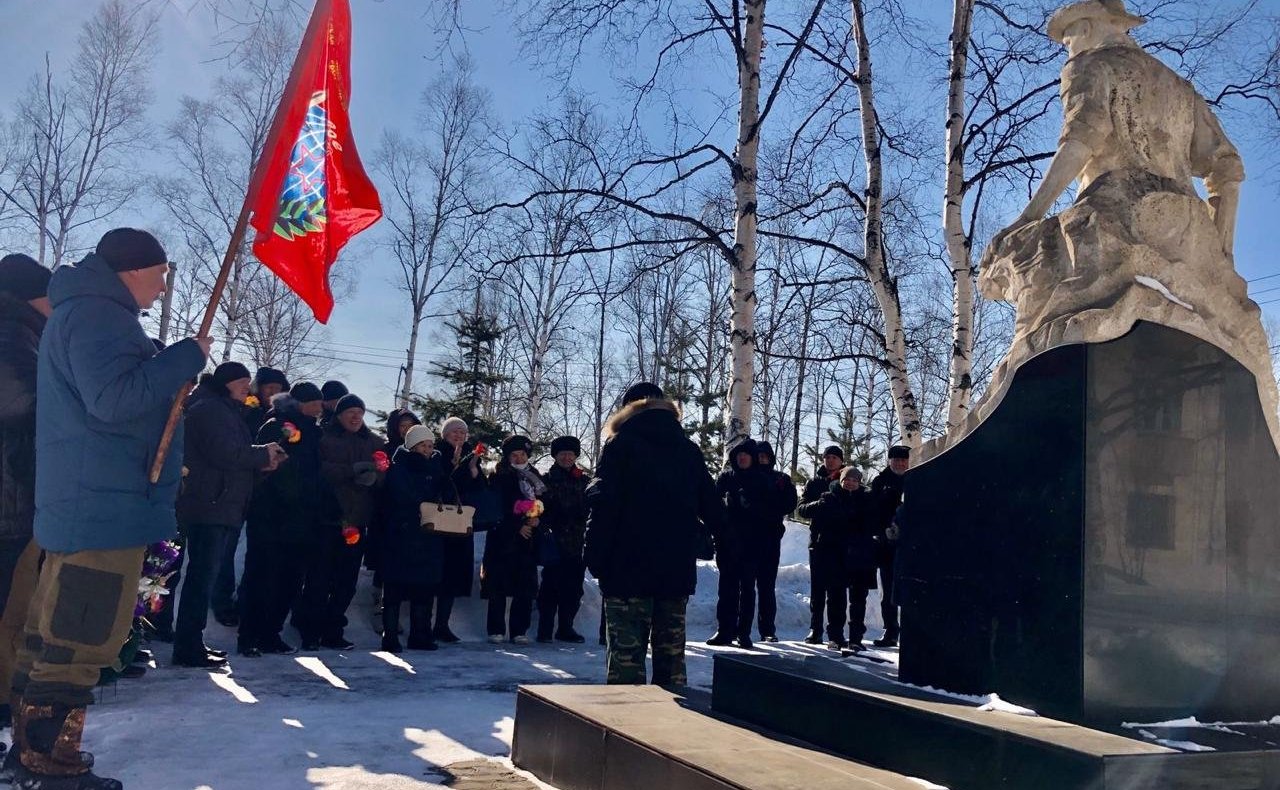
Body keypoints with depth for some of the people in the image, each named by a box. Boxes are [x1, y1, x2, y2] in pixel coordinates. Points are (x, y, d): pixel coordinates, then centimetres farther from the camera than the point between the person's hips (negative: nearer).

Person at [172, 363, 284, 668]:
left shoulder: (226, 412, 24)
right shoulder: (209, 408, -9)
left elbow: (234, 455, 24)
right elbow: (226, 453, -20)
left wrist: (260, 461, 5)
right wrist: (263, 454, -7)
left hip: (220, 508, 10)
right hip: (208, 507, -10)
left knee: (203, 576, 11)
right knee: (202, 576, -9)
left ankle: (192, 642, 16)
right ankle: (188, 648, -5)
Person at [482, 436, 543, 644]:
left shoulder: (537, 480, 15)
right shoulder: (500, 478, 2)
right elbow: (497, 509, -5)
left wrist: (537, 519, -4)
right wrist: (518, 527, -10)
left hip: (527, 541, 4)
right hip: (502, 539, -3)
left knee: (525, 587, -1)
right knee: (498, 587, -4)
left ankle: (519, 631, 6)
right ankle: (496, 631, 4)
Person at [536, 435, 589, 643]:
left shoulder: (583, 479, 12)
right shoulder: (548, 479, 3)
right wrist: (545, 532, -13)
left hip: (577, 543, 4)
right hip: (555, 541, -4)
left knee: (573, 589, 8)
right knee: (551, 586, -3)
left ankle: (565, 628, 19)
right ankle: (545, 630, 5)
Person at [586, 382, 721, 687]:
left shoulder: (621, 445, -3)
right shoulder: (689, 450, 11)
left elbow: (602, 505, -12)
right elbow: (712, 510, 9)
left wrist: (595, 559, -8)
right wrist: (695, 546, 18)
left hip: (628, 569, -4)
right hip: (678, 570, 5)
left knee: (625, 654, -1)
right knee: (671, 653, 13)